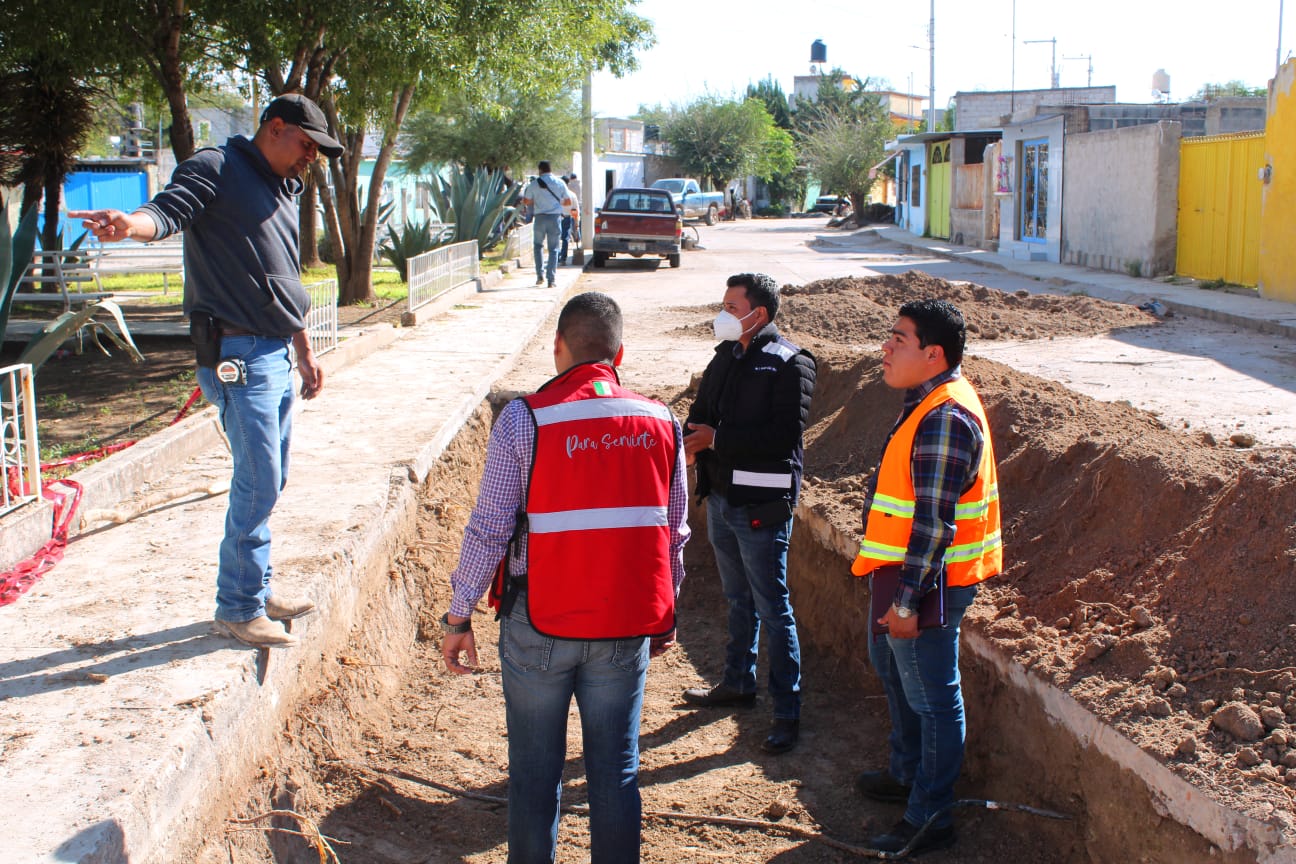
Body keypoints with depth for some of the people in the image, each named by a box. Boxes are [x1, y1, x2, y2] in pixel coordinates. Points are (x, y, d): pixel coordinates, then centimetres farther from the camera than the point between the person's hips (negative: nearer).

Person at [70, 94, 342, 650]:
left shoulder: (284, 190, 21)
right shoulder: (216, 168, -5)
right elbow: (169, 210, -24)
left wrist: (303, 352, 29)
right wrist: (130, 223, -47)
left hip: (276, 354, 9)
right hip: (237, 354, -9)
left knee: (269, 481, 14)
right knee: (258, 484, -8)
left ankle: (257, 589, 27)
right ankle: (239, 607, 4)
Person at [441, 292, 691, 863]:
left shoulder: (524, 419, -10)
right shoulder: (660, 422, 1)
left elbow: (489, 531, -9)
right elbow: (673, 534, 7)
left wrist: (458, 618, 1)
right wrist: (665, 615, 20)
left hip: (539, 623, -2)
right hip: (627, 627, 3)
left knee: (535, 770, 11)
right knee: (616, 771, 13)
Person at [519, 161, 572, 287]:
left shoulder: (534, 184, 0)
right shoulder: (560, 183, 4)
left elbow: (526, 201, 5)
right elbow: (568, 202, 9)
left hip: (540, 217, 0)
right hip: (555, 217, 0)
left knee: (538, 245, 18)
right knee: (553, 249, 5)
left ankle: (540, 275, 7)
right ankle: (551, 279, -2)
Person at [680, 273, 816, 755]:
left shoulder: (790, 363, -13)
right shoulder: (726, 355, 10)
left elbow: (786, 434, -21)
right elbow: (701, 412, 16)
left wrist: (717, 439, -20)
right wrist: (695, 436, -8)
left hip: (762, 503, -7)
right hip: (720, 496, 7)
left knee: (773, 609, -2)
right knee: (739, 600, 21)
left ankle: (787, 712, 6)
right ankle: (738, 683, 37)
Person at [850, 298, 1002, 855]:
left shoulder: (945, 418, -24)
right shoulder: (927, 403, 9)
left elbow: (934, 522, -26)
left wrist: (907, 600, -25)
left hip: (926, 581, -11)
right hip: (900, 575, 11)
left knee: (932, 699, 1)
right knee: (893, 670, 26)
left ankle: (929, 819, 14)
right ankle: (908, 774, 44)